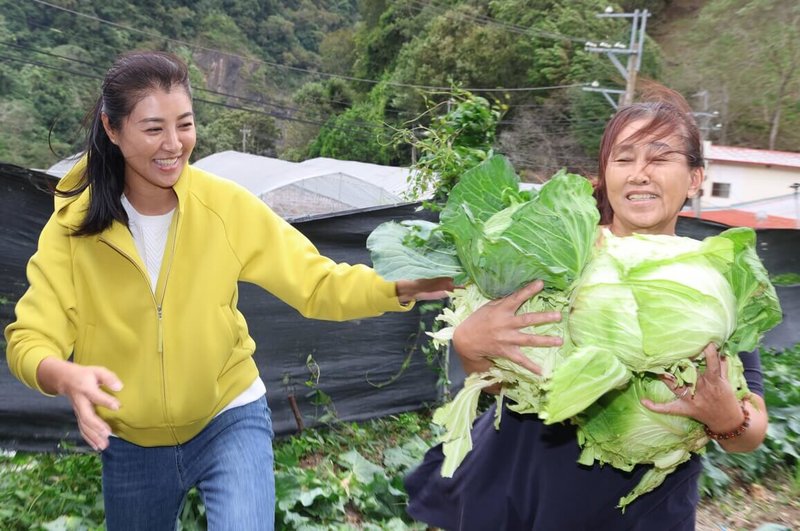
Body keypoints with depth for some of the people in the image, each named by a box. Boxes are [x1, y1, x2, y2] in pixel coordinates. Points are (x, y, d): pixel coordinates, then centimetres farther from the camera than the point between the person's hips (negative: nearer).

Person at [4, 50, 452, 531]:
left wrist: (401, 288, -31)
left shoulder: (226, 205, -15)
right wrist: (67, 377, -36)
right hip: (131, 444, 2)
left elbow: (317, 284, -15)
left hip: (230, 422, -2)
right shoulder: (73, 225, -12)